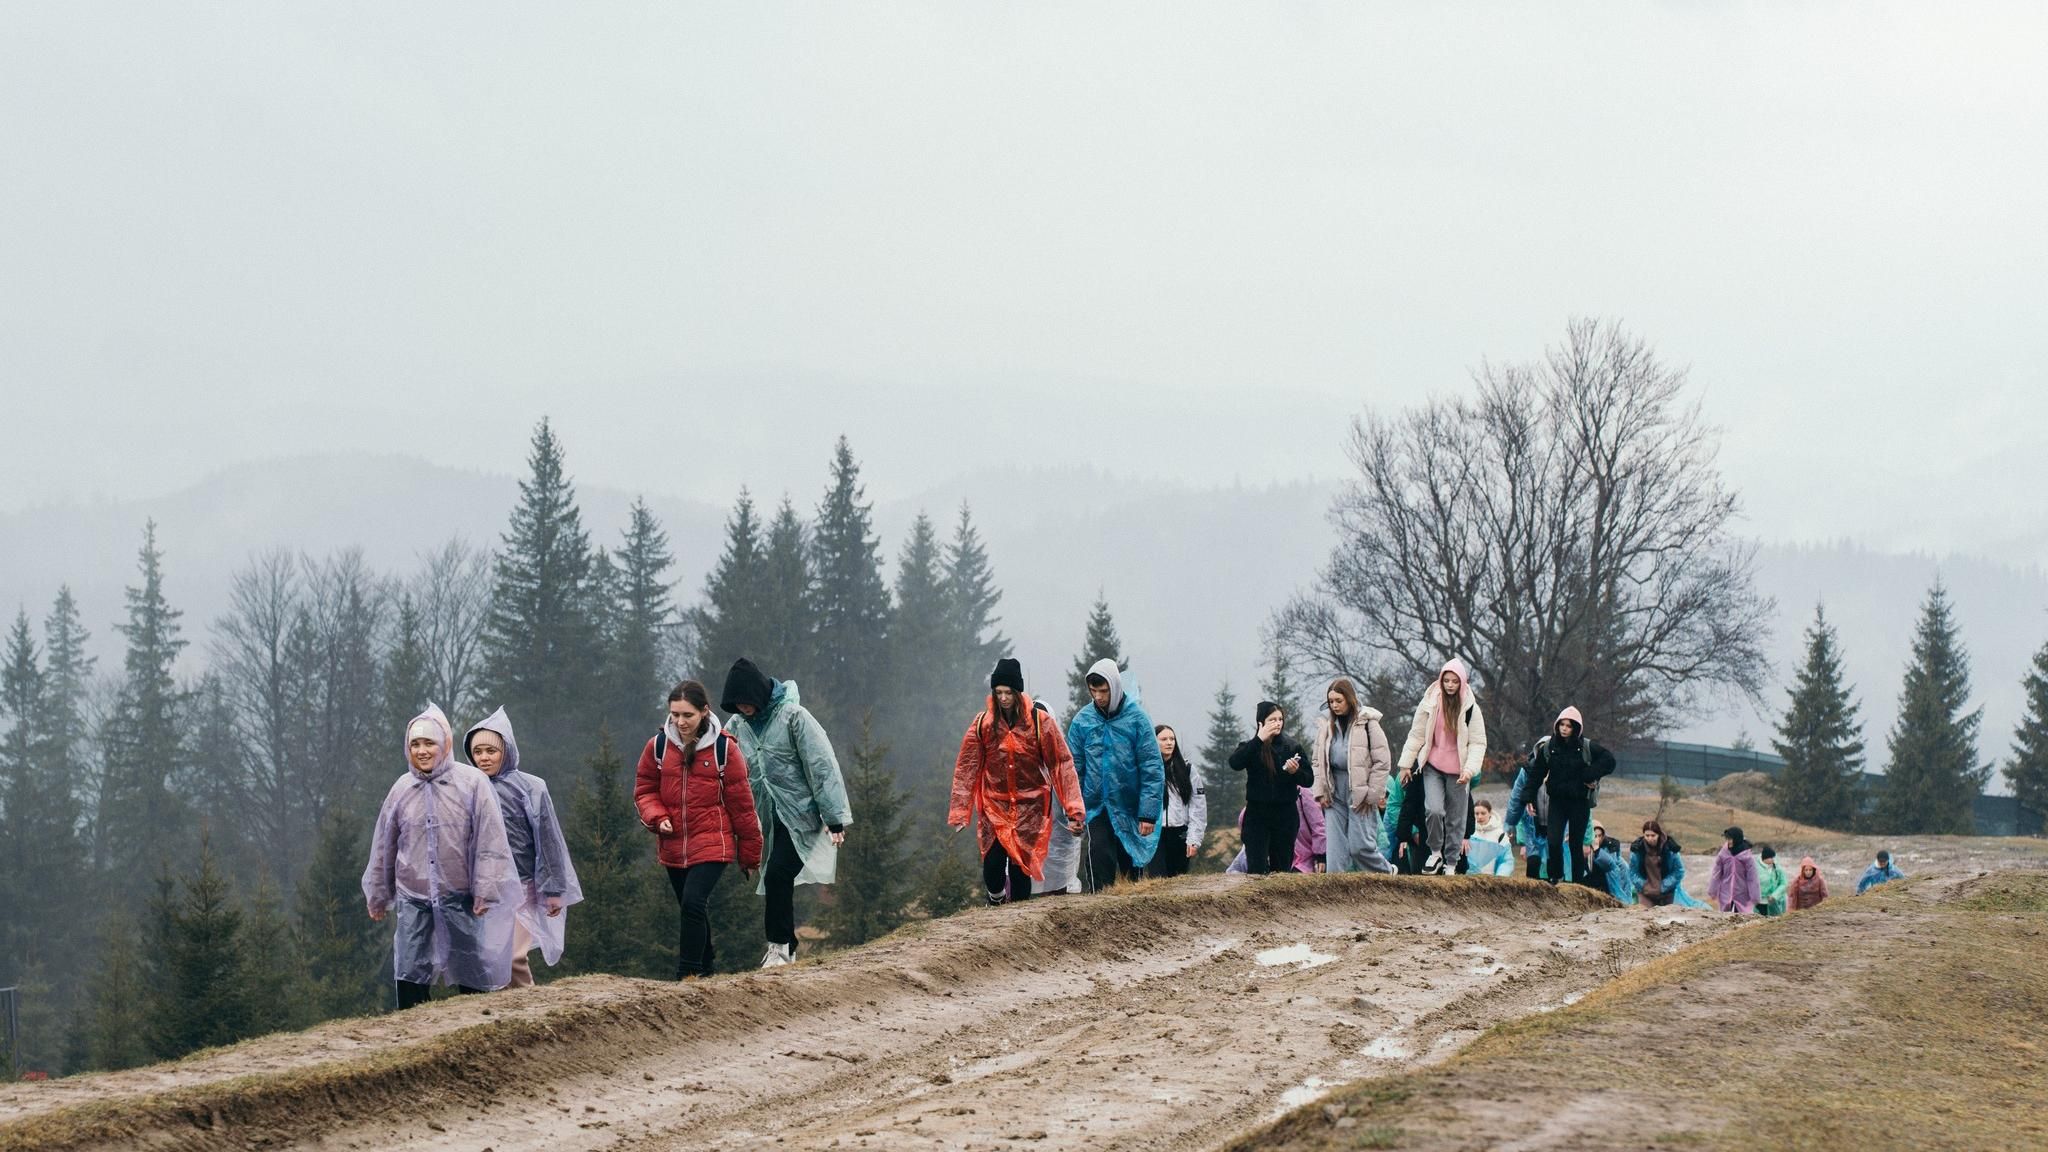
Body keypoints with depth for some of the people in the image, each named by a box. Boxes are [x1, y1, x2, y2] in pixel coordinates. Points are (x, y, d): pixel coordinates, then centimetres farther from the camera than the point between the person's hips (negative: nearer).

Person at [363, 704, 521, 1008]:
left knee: (472, 975, 6)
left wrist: (485, 891, -11)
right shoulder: (402, 789, 4)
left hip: (460, 897, -3)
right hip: (413, 899, 3)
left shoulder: (472, 783, -7)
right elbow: (383, 846, 13)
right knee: (410, 976, -2)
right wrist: (377, 895, 17)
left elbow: (490, 841, -7)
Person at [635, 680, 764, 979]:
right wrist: (657, 818, -11)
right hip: (673, 846, 4)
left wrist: (749, 854, 2)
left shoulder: (723, 748, -8)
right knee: (692, 909, 14)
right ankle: (706, 964, 33)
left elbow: (741, 803, -2)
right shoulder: (658, 746, 0)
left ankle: (690, 974, -11)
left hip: (712, 844, -4)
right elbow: (644, 790, 11)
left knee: (693, 903, -20)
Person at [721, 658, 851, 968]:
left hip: (800, 812, -6)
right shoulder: (742, 725, 7)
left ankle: (780, 945, -10)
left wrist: (835, 817, -15)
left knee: (777, 877, -17)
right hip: (772, 815, 6)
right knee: (777, 881, 6)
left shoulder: (793, 717, -12)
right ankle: (787, 948, 15)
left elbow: (822, 765, -13)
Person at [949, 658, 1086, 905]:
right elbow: (966, 768, 0)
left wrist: (1074, 809, -12)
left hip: (1029, 806, -1)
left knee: (1021, 866, -1)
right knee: (993, 864, -7)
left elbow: (1062, 765, -6)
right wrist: (959, 812, -3)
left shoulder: (1039, 721, -7)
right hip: (994, 805, 1)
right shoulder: (983, 723, -3)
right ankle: (996, 899, 25)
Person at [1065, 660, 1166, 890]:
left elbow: (1152, 769, -8)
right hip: (1097, 808, 1)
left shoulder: (1136, 717, -7)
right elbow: (1073, 768, 4)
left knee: (1132, 867, 9)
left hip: (1130, 810, 0)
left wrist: (1149, 813, -13)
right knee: (1100, 862, -15)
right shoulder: (1082, 720, -1)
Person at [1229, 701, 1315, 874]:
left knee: (1282, 868, 4)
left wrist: (1296, 772, -15)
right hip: (1257, 814, -2)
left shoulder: (1292, 748, 6)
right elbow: (1234, 763, -18)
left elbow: (1309, 780, 7)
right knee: (1256, 868, -12)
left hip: (1286, 815, 2)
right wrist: (1259, 740, -18)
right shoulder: (1250, 748, 3)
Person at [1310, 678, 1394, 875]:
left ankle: (1387, 874, 18)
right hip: (1335, 794, 4)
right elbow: (1317, 761, 14)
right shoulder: (1326, 724, 8)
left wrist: (1372, 794, -9)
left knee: (1361, 845, -6)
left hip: (1360, 794, -4)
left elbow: (1382, 762, -6)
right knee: (1336, 847, 0)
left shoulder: (1367, 723, -6)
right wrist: (1320, 791, 3)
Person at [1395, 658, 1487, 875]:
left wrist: (1470, 770, -15)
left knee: (1456, 819, 4)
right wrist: (1406, 764, 2)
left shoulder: (1470, 708, -3)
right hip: (1433, 767, 0)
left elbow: (1478, 743, -2)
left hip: (1458, 771, 0)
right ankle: (1435, 852, 2)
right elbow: (1416, 735, 4)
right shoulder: (1430, 704, -2)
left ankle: (1450, 862, 17)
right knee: (1434, 810, -19)